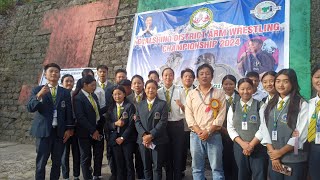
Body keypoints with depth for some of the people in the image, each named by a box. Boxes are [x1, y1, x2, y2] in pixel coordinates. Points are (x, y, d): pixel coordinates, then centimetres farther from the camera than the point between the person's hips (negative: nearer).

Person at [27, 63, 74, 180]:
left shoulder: (65, 92, 8)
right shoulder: (37, 90, 2)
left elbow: (69, 112, 8)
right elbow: (30, 108, -10)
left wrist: (69, 129, 1)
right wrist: (39, 95, -26)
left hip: (60, 131, 2)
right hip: (43, 130, -2)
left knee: (57, 162, 10)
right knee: (41, 162, 3)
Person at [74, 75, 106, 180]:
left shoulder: (94, 95, 10)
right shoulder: (78, 98, -14)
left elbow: (97, 112, 10)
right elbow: (80, 118, -20)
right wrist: (92, 130, -20)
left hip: (98, 129, 7)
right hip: (86, 132, -7)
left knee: (99, 155, 14)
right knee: (86, 157, 9)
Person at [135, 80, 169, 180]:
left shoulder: (162, 104, 1)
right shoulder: (140, 105, 13)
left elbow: (163, 122, -8)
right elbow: (137, 122, 6)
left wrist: (151, 135, -16)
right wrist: (144, 135, -11)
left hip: (158, 140, -3)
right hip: (143, 140, 3)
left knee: (157, 167, 1)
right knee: (146, 167, 10)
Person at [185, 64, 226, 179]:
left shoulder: (219, 93, 5)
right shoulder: (191, 94, 9)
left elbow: (221, 115, -3)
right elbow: (188, 115, 2)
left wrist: (208, 131, -12)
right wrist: (199, 131, -11)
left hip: (214, 135, -1)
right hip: (196, 135, 2)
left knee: (217, 168, 3)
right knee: (197, 168, 9)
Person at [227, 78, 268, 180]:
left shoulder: (260, 106, -2)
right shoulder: (233, 107, 7)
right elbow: (230, 128, 2)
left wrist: (252, 144, -12)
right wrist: (242, 143, -10)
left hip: (258, 147, -3)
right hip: (239, 147, 3)